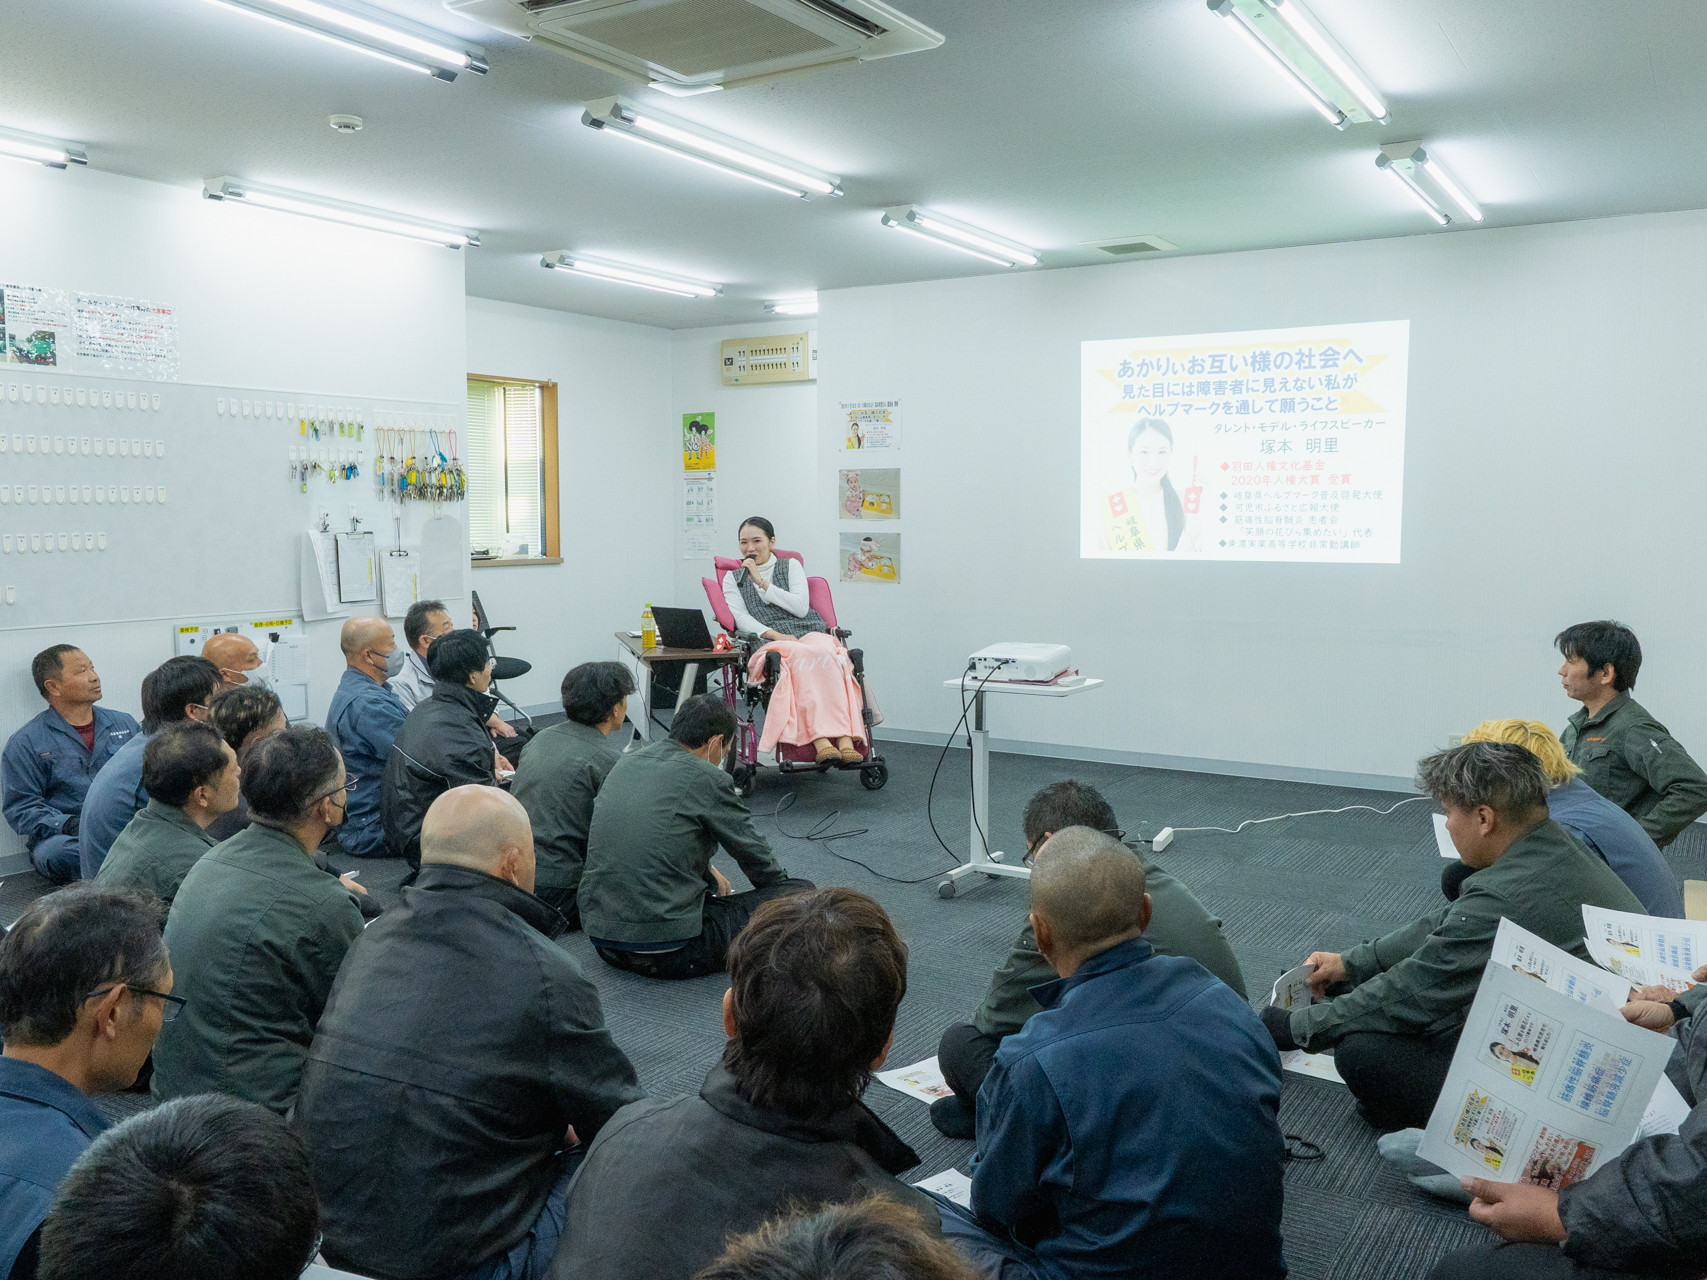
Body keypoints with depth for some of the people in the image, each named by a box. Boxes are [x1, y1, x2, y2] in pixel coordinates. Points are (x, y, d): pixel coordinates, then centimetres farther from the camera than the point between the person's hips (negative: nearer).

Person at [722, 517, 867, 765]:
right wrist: (774, 635, -13)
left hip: (810, 633, 2)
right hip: (770, 643, -1)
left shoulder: (791, 567, 20)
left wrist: (762, 583, 3)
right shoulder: (732, 579, 21)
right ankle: (820, 740, -51)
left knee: (824, 655, -37)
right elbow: (742, 619, 5)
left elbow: (801, 607, 3)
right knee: (802, 658, -38)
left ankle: (845, 738, -51)